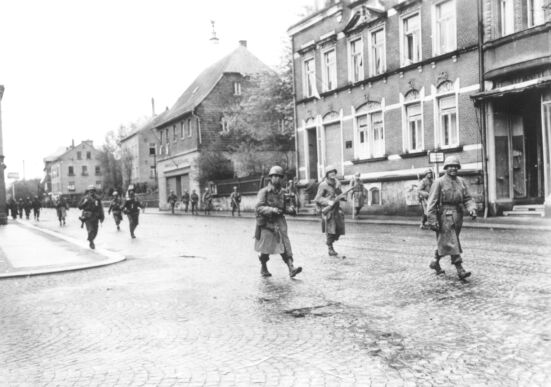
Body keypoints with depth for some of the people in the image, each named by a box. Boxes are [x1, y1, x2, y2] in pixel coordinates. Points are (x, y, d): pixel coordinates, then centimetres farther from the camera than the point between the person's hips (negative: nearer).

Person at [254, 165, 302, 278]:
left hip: (279, 223, 4)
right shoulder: (264, 192, -7)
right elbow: (258, 208, -16)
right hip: (266, 223, -4)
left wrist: (290, 209, -6)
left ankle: (291, 268, -13)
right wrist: (272, 209, -29)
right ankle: (263, 268, 28)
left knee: (285, 246, -7)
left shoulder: (283, 192, 8)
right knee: (265, 249, 8)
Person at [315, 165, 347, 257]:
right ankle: (330, 248, 9)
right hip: (328, 210, -6)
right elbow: (317, 198, -9)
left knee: (339, 230, 5)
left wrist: (343, 197, 2)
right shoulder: (323, 185, -8)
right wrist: (328, 202, -22)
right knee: (330, 230, -5)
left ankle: (330, 242, 28)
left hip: (337, 210, 6)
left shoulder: (337, 183, 12)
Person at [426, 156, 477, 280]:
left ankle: (435, 263, 32)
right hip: (445, 216, -6)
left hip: (458, 216, 6)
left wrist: (472, 209, -11)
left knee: (444, 242, 15)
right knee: (451, 243, -8)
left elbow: (468, 198, 11)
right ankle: (460, 269, -9)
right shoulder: (439, 182, -5)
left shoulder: (461, 182, 12)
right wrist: (432, 220, -15)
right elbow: (432, 202, -9)